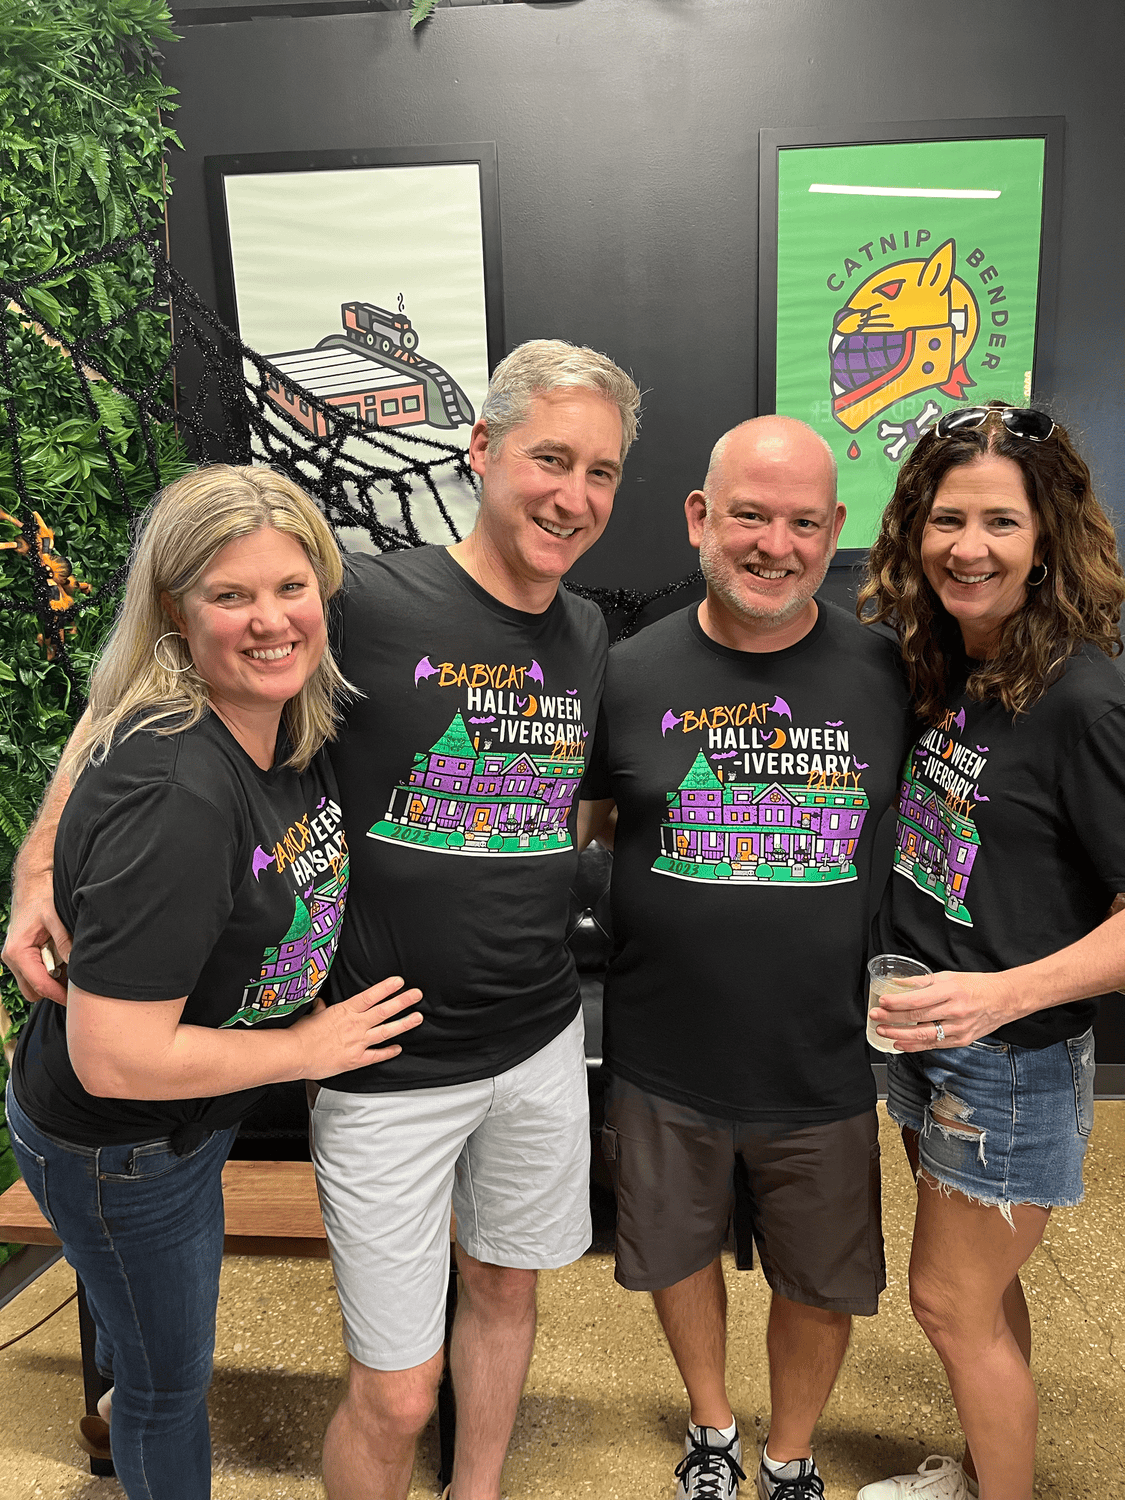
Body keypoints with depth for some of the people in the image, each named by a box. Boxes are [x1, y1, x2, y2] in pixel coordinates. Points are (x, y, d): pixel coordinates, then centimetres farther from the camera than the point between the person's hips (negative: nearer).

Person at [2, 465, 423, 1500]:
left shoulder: (294, 722, -11)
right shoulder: (172, 798, -37)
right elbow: (114, 1058, -34)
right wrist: (305, 1047, -22)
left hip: (194, 1119, 8)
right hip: (114, 1150, -7)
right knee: (170, 1381, 19)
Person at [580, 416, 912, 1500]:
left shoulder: (890, 674, -7)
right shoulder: (631, 674, -8)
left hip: (826, 1068, 0)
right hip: (663, 1063, 0)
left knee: (822, 1282, 19)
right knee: (677, 1254, 21)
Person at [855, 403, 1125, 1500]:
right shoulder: (933, 669, 0)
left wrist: (1007, 993, -31)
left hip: (1014, 1059, -7)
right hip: (919, 1039, 7)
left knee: (951, 1298, 10)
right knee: (980, 1285, 25)